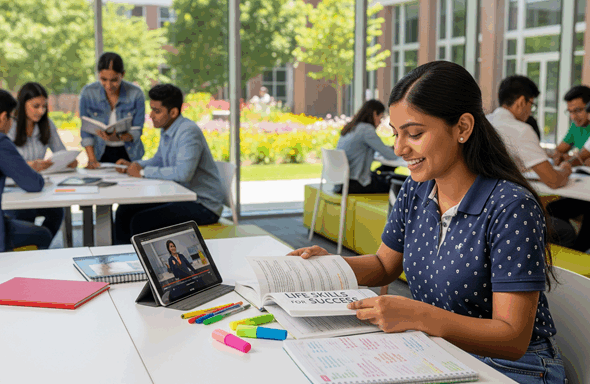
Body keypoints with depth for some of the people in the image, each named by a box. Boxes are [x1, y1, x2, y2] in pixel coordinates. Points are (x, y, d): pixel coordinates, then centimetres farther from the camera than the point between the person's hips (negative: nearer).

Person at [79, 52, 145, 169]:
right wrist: (92, 159, -12)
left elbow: (137, 131, -7)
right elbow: (86, 130, -1)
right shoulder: (88, 93, -6)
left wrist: (118, 137, -27)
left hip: (128, 154, 0)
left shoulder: (136, 94, -10)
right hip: (101, 154, 1)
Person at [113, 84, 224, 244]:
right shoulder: (167, 131, 9)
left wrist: (143, 172, -23)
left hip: (202, 205, -10)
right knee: (124, 212, 5)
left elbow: (183, 173, -33)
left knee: (141, 221, -22)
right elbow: (159, 160, 26)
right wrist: (133, 165, 6)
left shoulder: (189, 132, -21)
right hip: (178, 197, 10)